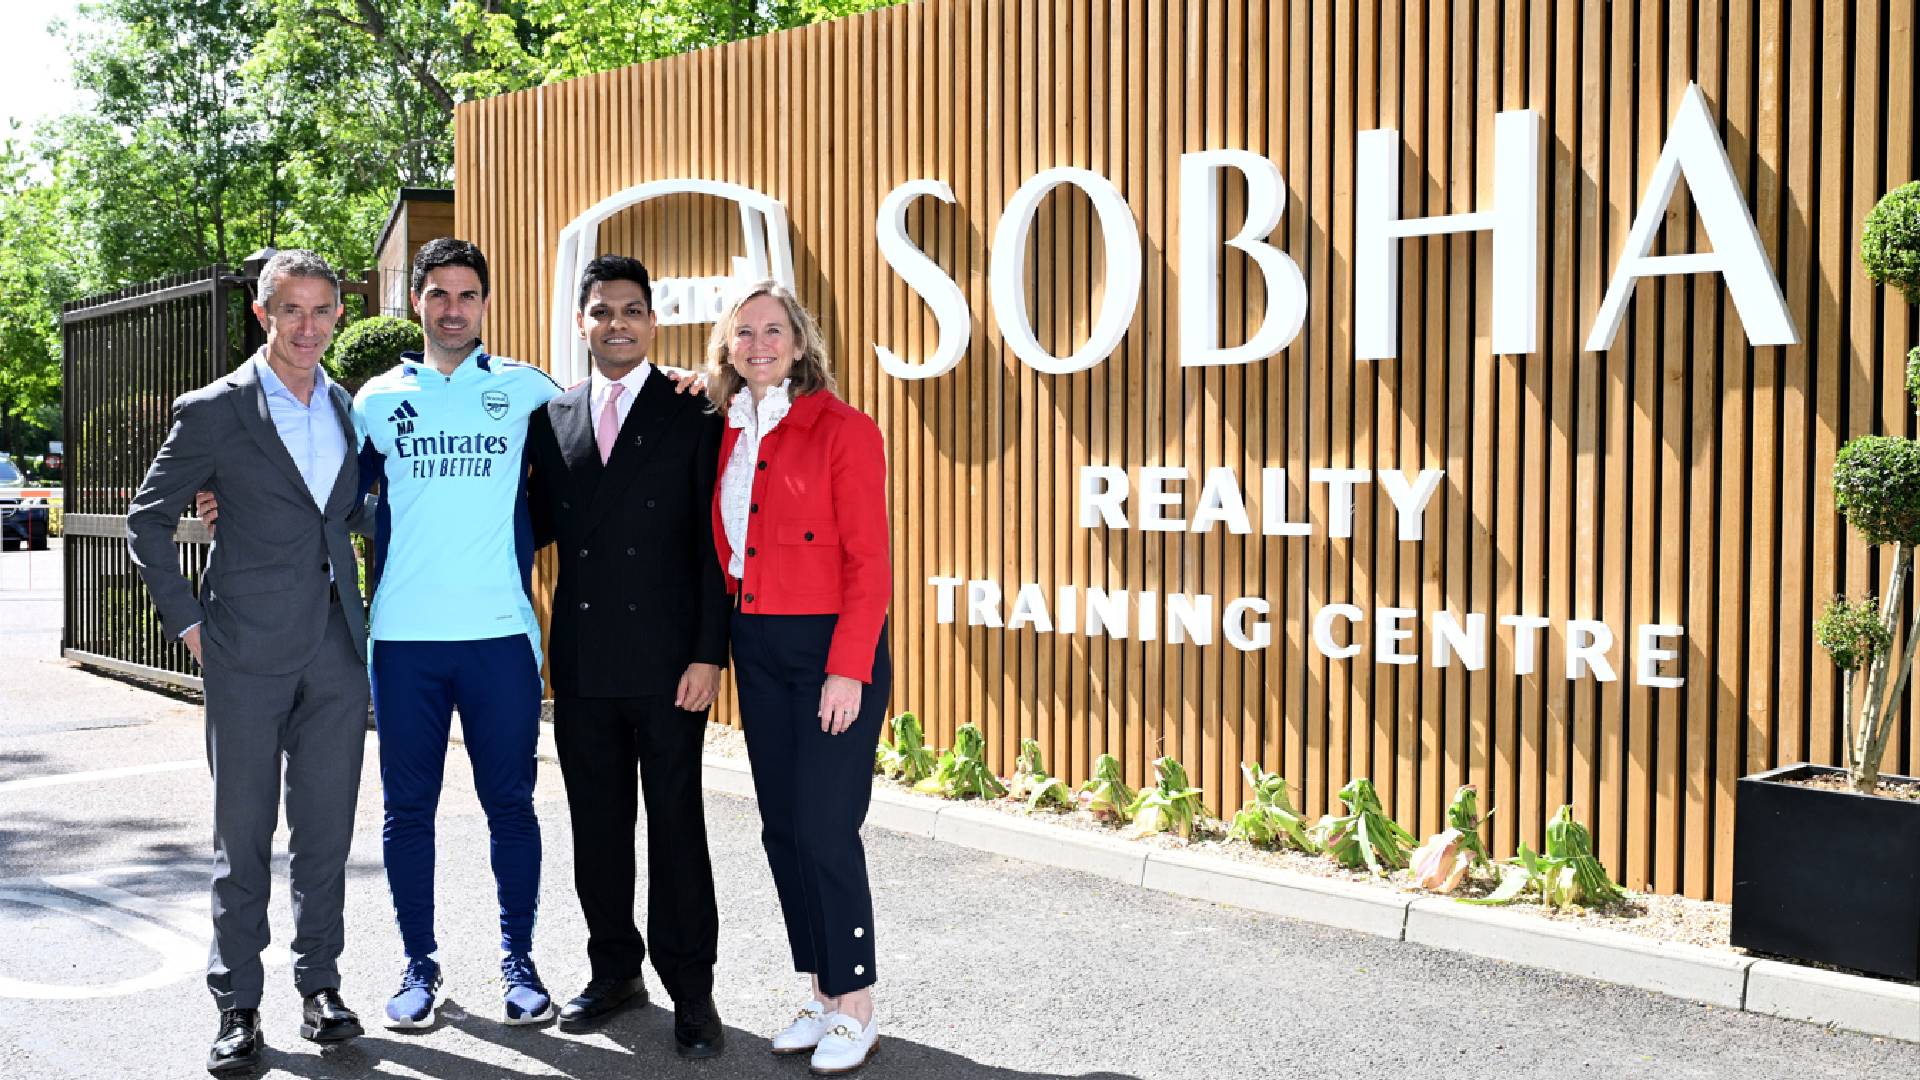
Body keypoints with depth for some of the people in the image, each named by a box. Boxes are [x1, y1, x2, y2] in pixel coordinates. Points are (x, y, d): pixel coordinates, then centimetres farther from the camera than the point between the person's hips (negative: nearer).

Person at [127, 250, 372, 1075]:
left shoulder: (348, 409, 10)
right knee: (243, 835, 4)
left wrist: (357, 612, 10)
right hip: (249, 652, -4)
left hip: (335, 650, 4)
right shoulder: (215, 411, -3)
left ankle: (320, 983, 22)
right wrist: (187, 620, -3)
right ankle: (237, 1005, 14)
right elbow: (148, 520, 2)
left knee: (326, 829, 10)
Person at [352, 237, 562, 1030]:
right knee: (408, 807, 8)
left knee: (510, 803, 6)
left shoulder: (525, 390, 6)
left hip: (500, 634, -1)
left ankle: (518, 960, 19)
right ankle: (420, 963, 21)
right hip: (403, 637, 1)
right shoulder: (380, 398, 9)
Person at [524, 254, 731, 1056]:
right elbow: (541, 524, 13)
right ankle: (615, 970, 26)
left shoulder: (694, 412, -2)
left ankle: (691, 988, 14)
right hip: (581, 659, 4)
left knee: (676, 822, 3)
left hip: (666, 656, -4)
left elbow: (714, 541, -6)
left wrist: (708, 654, -12)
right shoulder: (552, 416, 11)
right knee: (597, 821, 12)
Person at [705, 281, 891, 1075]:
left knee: (825, 829, -6)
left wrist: (848, 669, -17)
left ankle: (855, 1010, 9)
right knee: (781, 829, 9)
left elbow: (868, 562, -12)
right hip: (757, 651, 6)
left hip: (834, 649, -6)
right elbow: (723, 548, 12)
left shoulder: (844, 430, -8)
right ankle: (824, 995, 22)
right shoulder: (725, 435, 10)